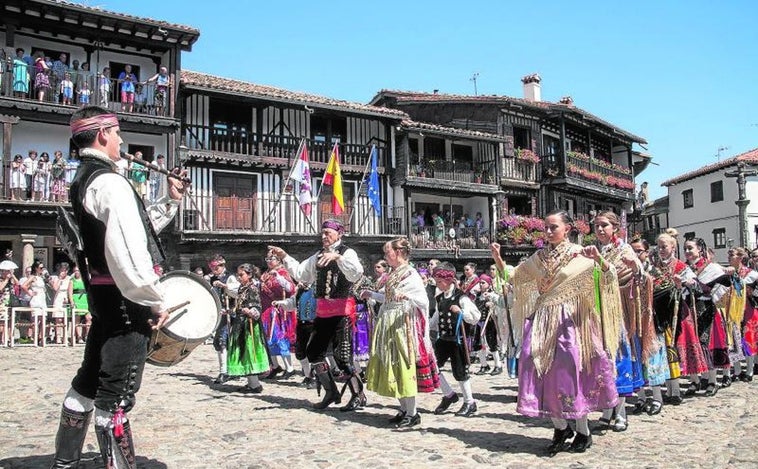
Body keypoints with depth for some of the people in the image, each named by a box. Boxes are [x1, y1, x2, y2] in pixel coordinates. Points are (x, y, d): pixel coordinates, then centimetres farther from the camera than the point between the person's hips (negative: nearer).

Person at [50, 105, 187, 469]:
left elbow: (134, 227, 21)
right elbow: (128, 251, -27)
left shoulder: (83, 182, 14)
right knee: (117, 396, -5)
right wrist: (156, 301, -21)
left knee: (90, 380, 21)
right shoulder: (110, 183, -18)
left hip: (103, 295, 10)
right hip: (126, 298, -10)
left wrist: (171, 201, 16)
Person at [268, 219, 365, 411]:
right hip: (323, 311, 8)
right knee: (314, 351, 11)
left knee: (341, 355, -8)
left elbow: (356, 274, -26)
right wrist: (285, 257, 10)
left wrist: (337, 257, -35)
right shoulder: (318, 256, 14)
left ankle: (359, 396, 8)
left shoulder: (347, 253, -7)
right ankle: (331, 392, 25)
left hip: (342, 310, -7)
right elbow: (300, 273, 17)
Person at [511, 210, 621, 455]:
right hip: (542, 320, 5)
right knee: (540, 370, 0)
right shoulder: (539, 257, 10)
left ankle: (583, 430, 14)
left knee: (570, 371, -5)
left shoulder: (579, 254, -3)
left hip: (569, 320, -4)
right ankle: (560, 427, 16)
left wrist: (598, 258, -29)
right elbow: (514, 275, 21)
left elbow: (609, 278, -13)